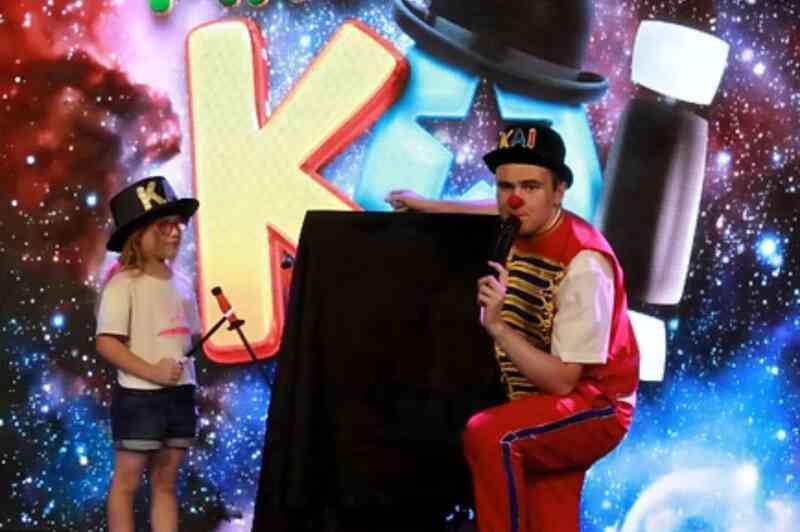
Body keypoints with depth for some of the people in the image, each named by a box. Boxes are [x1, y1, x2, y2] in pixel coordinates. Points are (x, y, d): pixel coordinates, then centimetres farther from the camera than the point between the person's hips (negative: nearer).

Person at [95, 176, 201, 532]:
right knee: (127, 481, 0)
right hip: (138, 396, -7)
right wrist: (151, 372, -24)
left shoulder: (180, 284, 12)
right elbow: (106, 343, -16)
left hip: (180, 395, 7)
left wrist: (188, 390, 6)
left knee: (165, 483, 10)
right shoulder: (124, 283, -10)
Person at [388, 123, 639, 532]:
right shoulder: (520, 228, -2)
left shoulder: (584, 264, -25)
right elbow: (499, 212, 27)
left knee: (488, 436, -33)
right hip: (540, 405, 9)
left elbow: (563, 381, -26)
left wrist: (498, 328, -32)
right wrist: (428, 206, 24)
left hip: (592, 408, -8)